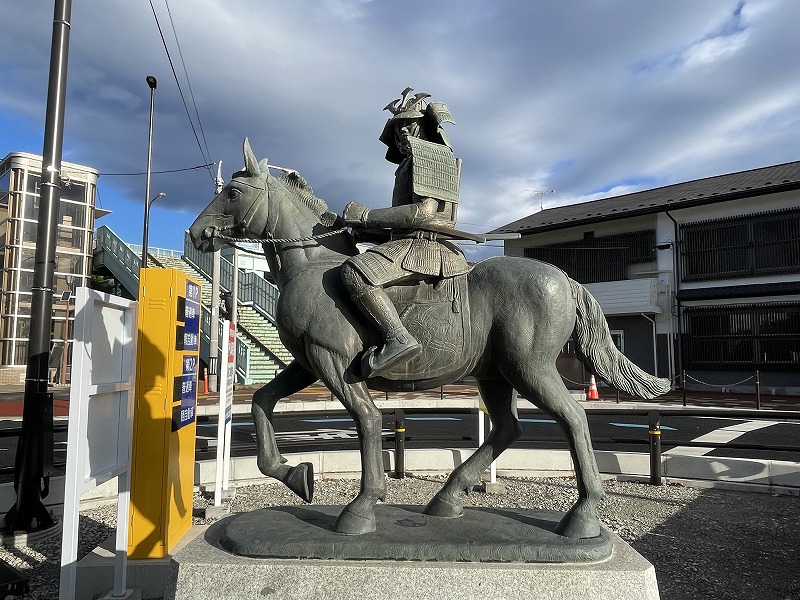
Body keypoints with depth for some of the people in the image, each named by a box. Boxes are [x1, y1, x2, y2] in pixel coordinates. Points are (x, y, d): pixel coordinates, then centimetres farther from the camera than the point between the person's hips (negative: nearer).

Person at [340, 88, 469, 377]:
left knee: (354, 270, -30)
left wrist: (367, 214, -14)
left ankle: (398, 339, -34)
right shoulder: (413, 161, 29)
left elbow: (425, 211, -19)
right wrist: (365, 230, 14)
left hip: (421, 247, -11)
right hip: (412, 244, 11)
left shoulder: (430, 153, -2)